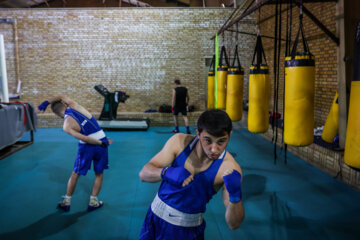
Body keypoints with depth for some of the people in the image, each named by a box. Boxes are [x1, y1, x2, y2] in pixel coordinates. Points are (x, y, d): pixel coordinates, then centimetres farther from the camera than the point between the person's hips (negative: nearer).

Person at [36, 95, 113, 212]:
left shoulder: (66, 125, -6)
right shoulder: (74, 106, 3)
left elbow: (84, 138, -15)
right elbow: (62, 97, 22)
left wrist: (102, 143, -9)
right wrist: (46, 103, 18)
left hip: (87, 146, -3)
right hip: (101, 140, 4)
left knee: (75, 174, 16)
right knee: (99, 174, 17)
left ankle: (66, 202, 27)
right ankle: (93, 202, 21)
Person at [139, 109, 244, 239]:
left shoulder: (230, 168, -23)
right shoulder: (180, 142, -18)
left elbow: (234, 224, -22)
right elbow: (144, 174, -18)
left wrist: (235, 196, -43)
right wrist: (166, 172, -39)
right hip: (155, 218, 2)